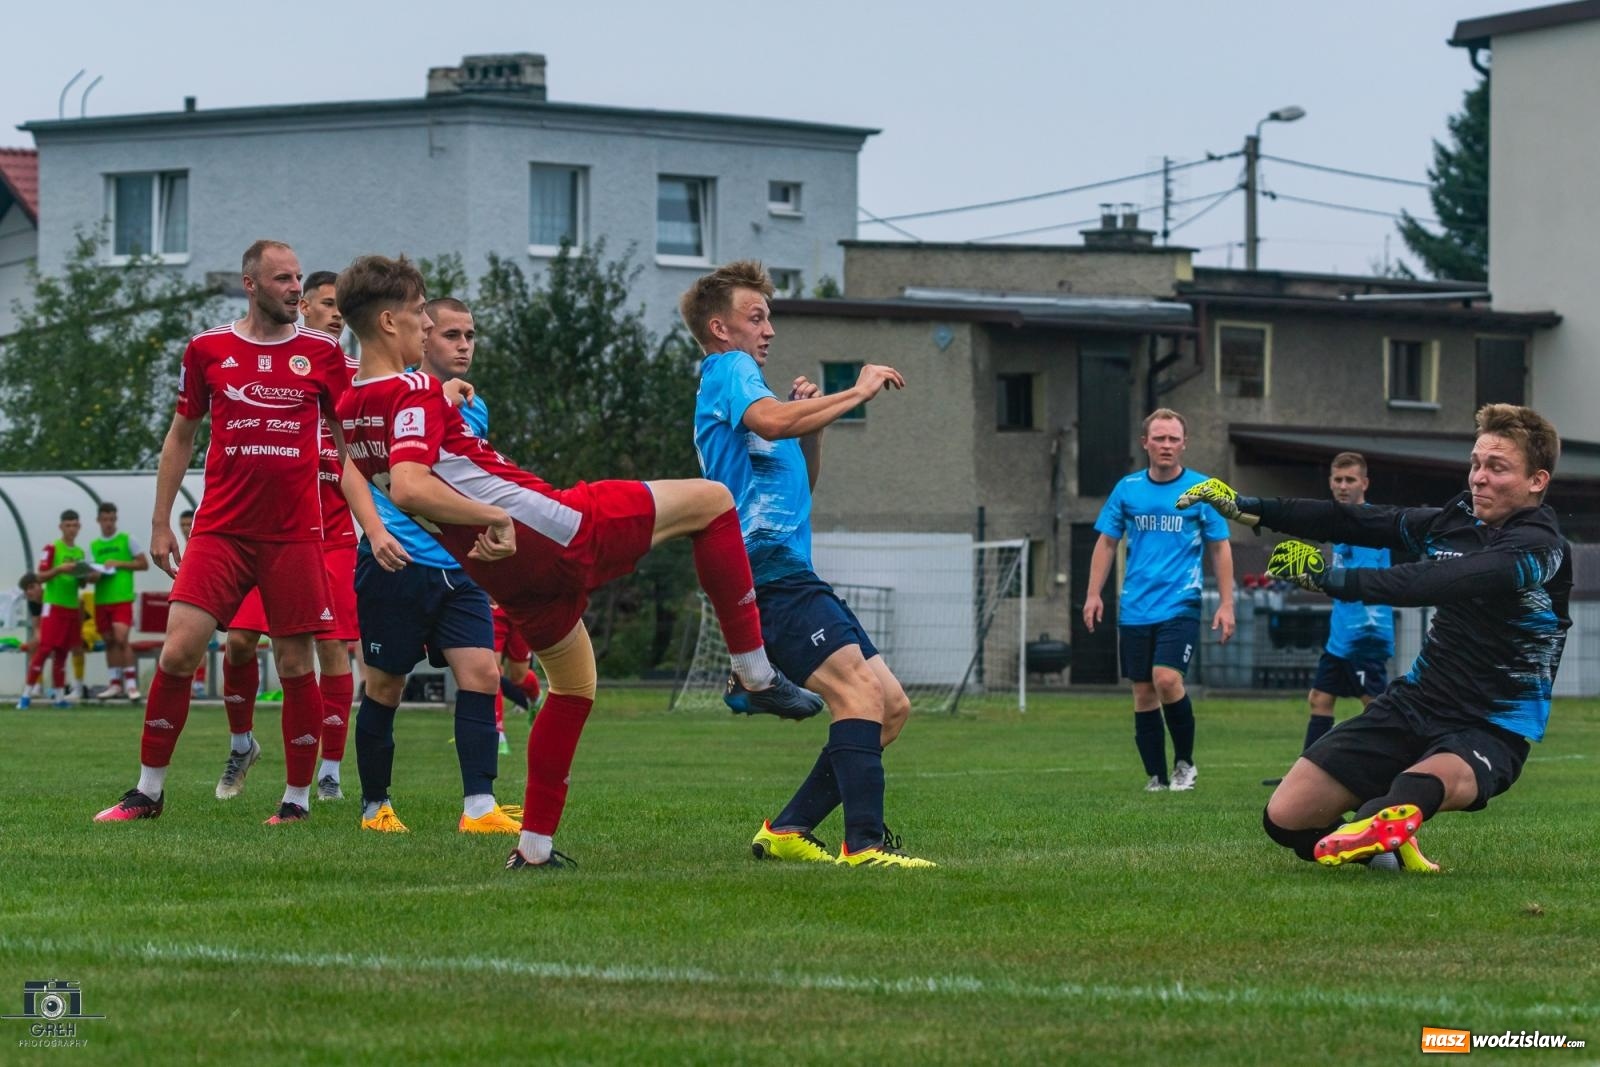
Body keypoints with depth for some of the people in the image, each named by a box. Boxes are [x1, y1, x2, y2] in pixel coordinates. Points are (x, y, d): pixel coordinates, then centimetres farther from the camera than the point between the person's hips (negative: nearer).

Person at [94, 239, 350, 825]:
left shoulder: (322, 353, 4)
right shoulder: (208, 349, 5)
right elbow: (180, 436, 14)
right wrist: (160, 523, 10)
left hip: (294, 534, 0)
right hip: (220, 530, 0)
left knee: (295, 664, 1)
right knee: (178, 650, -8)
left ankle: (297, 798, 13)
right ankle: (148, 791, 4)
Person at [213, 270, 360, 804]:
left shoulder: (356, 376, 7)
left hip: (333, 533, 0)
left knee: (333, 646, -5)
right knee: (239, 638, -7)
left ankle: (330, 770, 2)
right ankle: (241, 743, 16)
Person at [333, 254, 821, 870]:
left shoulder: (350, 410, 9)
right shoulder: (414, 395, -18)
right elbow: (408, 487, -34)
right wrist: (493, 517, -31)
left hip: (507, 574, 9)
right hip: (553, 530, -9)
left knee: (574, 686, 28)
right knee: (710, 501, 3)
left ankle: (535, 845, 24)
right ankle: (756, 675, 3)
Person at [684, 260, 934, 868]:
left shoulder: (737, 380, 28)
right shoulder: (730, 372, -2)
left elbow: (802, 484, 32)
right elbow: (771, 422, -25)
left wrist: (810, 424, 15)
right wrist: (856, 393, -16)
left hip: (790, 573, 10)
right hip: (768, 571, -10)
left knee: (892, 705, 6)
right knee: (857, 687, -25)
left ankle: (787, 830, 8)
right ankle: (864, 844, -35)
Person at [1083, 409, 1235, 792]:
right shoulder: (1127, 489, 6)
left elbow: (1220, 549, 4)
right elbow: (1106, 543, 13)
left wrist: (1226, 604, -1)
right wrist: (1094, 594, 4)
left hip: (1180, 605, -3)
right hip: (1135, 609, 3)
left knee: (1167, 679, -21)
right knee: (1143, 693, 3)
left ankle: (1185, 762, -1)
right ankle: (1156, 778, 12)